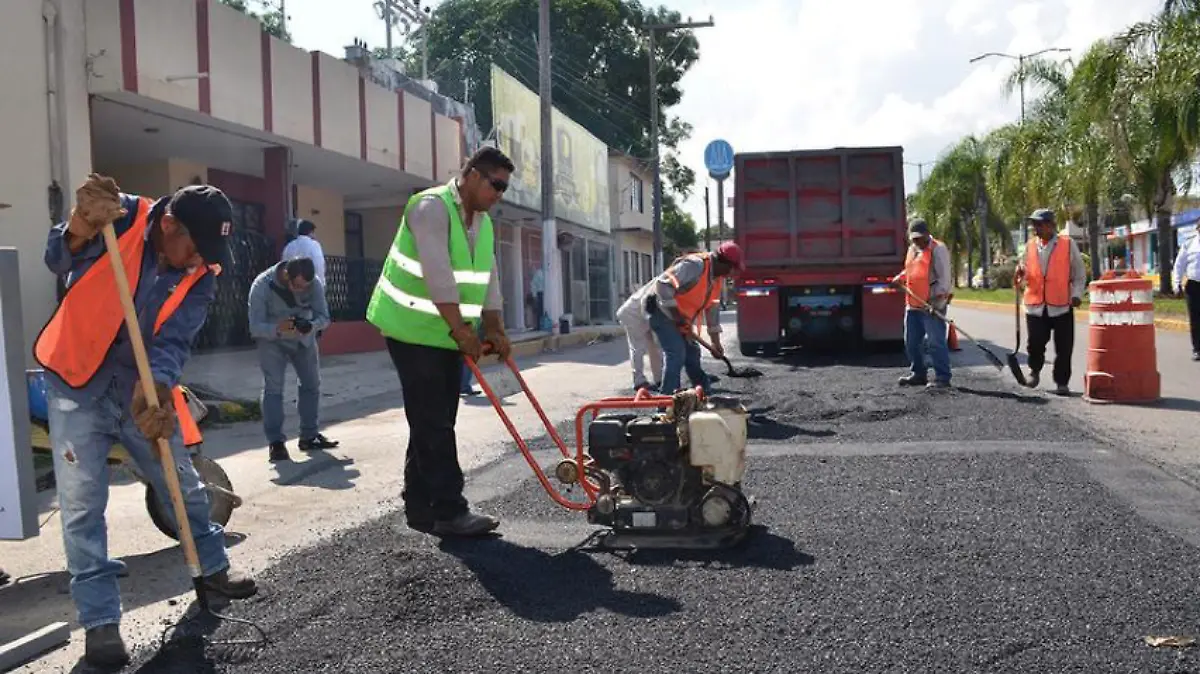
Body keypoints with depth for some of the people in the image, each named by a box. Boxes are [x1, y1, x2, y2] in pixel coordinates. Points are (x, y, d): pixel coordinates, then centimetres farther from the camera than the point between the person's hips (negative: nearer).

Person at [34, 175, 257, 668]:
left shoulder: (202, 276, -9)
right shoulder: (124, 217, -17)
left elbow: (173, 342, -19)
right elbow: (58, 261, -29)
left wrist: (156, 390, -38)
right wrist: (80, 228, -52)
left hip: (142, 387, 3)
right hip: (77, 383, -3)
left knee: (183, 484, 14)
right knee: (83, 503, -5)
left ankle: (213, 567, 35)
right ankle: (100, 620, 5)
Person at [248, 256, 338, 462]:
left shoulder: (315, 283, -24)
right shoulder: (262, 286, -30)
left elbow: (324, 317, -19)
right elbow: (255, 327, -28)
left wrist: (311, 325, -42)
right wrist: (277, 328, -48)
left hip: (304, 338, 4)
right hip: (271, 339, -3)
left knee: (312, 384, 6)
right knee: (273, 387, -15)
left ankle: (309, 436, 19)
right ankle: (275, 442, -11)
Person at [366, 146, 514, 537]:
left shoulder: (483, 223, 12)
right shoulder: (431, 207, -16)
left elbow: (488, 279, 9)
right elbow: (438, 274, -24)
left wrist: (494, 329, -2)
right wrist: (462, 330, -26)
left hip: (449, 334, 9)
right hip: (413, 330, -9)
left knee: (436, 422, 10)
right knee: (433, 422, -8)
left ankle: (420, 506, 18)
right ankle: (449, 512, -5)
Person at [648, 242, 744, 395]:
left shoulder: (718, 278, 4)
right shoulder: (694, 265, -27)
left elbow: (713, 308, 12)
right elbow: (662, 285, -32)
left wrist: (716, 343, 12)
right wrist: (677, 316, -27)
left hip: (683, 318, 9)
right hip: (663, 312, -9)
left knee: (692, 353, 15)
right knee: (676, 354, -18)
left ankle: (704, 391, 31)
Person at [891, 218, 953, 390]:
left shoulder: (938, 249, -9)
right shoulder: (912, 249, 17)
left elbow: (943, 277, -14)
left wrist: (937, 299, -24)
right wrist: (900, 278, 11)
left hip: (933, 305, -8)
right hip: (913, 304, 8)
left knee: (935, 342, -10)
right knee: (911, 341, 13)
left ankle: (942, 377, -5)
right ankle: (918, 374, 26)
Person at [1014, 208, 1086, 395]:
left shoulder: (1068, 244, 1)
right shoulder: (1029, 247, 10)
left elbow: (1079, 274, 5)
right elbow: (1025, 277, 16)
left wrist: (1077, 294, -7)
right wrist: (1021, 274, -6)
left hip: (1061, 305, -2)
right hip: (1035, 305, 2)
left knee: (1063, 348, 2)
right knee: (1035, 344, 2)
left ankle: (1062, 382, 15)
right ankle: (1034, 372, 28)